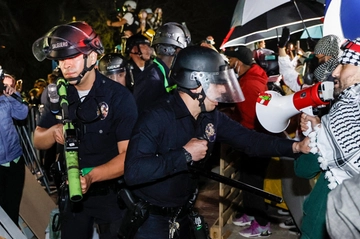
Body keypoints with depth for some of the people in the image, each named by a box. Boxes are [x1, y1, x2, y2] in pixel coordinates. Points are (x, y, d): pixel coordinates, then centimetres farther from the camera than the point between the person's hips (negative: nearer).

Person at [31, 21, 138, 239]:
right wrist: (53, 132, -18)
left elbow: (128, 154, -23)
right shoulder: (60, 96, -2)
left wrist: (92, 176, -38)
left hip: (112, 193, -4)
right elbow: (38, 141, 5)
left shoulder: (119, 96, -18)